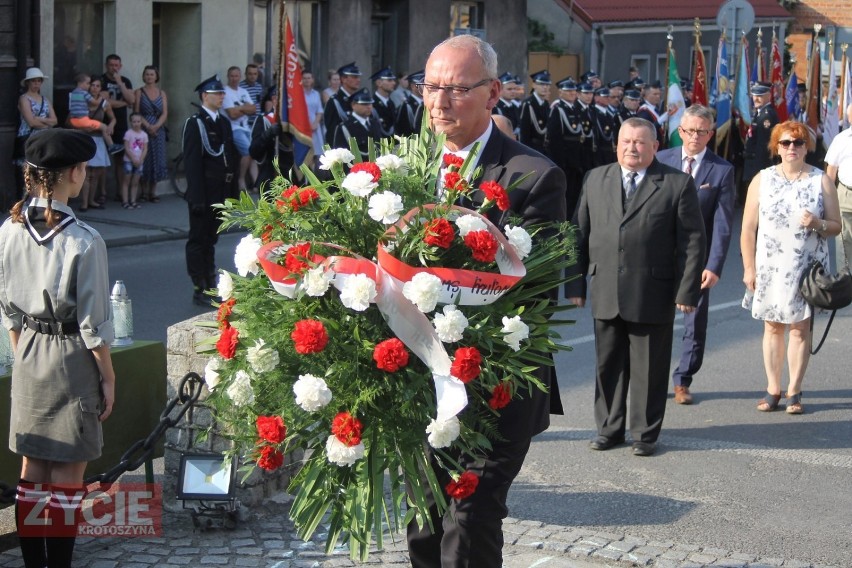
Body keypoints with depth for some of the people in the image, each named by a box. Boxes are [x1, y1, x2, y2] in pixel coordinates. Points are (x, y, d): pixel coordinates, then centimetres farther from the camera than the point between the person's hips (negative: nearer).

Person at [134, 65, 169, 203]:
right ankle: (143, 191, 4)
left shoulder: (162, 93, 11)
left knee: (157, 161, 0)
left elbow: (165, 114, 3)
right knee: (144, 160, -3)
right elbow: (136, 112, -4)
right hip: (143, 130, -2)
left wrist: (156, 126, -13)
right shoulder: (139, 92, 4)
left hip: (158, 130, 2)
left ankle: (152, 192, 5)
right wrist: (148, 126, -15)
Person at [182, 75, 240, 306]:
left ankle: (211, 285, 22)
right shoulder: (195, 123, -9)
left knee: (211, 239, 15)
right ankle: (200, 290, 3)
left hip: (221, 192, 7)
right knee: (198, 241, 0)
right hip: (204, 192, -7)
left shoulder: (224, 122, 13)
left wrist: (233, 190, 10)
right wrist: (197, 197, -18)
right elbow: (192, 163, -14)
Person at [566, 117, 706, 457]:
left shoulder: (678, 184, -1)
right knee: (608, 365, 11)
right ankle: (609, 428, 24)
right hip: (605, 294, 3)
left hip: (653, 297, -3)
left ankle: (645, 433, 18)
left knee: (649, 369, 5)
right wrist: (575, 283, 5)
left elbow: (692, 241, -3)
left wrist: (687, 290, -9)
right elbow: (579, 234, 11)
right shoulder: (595, 180, 9)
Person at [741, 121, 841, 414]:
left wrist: (817, 223, -18)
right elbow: (748, 229, 2)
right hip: (770, 267, 1)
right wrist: (749, 268, -3)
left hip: (807, 268, 0)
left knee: (800, 327, 2)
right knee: (773, 326, 5)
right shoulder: (762, 180, 3)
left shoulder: (821, 181, 2)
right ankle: (773, 389, 12)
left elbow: (836, 226, 4)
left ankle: (794, 391, 10)